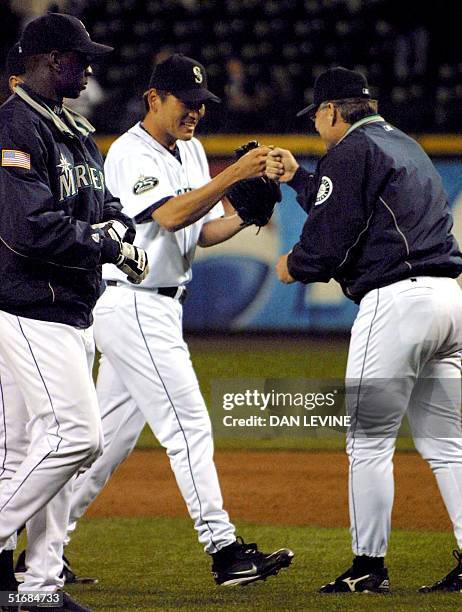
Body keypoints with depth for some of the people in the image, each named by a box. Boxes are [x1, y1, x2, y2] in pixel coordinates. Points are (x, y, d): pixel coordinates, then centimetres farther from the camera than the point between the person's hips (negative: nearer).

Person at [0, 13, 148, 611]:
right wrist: (107, 246, -15)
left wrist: (118, 227, 0)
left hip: (73, 313, 10)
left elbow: (101, 203, 24)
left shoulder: (76, 133, 17)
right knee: (75, 434, -16)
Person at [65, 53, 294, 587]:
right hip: (131, 304, -10)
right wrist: (234, 174, -32)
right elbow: (171, 216, -27)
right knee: (188, 426, -12)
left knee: (112, 434, 11)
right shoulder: (131, 153, -13)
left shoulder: (190, 151, 15)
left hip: (160, 309, 10)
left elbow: (206, 231, 13)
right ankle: (223, 550, -13)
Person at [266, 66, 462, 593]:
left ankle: (369, 567, 0)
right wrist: (297, 178, 39)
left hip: (397, 300, -9)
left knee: (369, 440, -2)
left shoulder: (351, 151, -5)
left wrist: (292, 266, 10)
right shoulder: (406, 146, 24)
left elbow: (328, 238, -10)